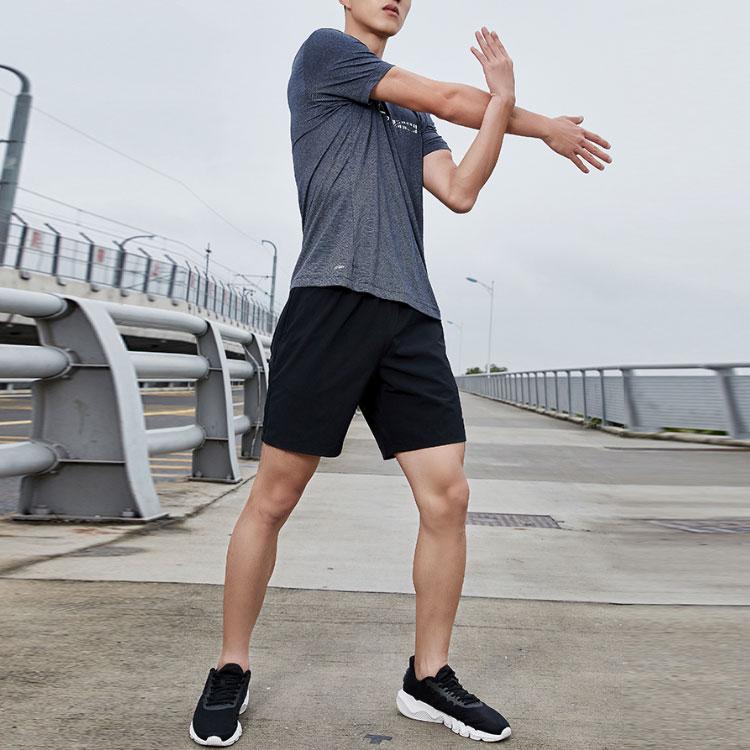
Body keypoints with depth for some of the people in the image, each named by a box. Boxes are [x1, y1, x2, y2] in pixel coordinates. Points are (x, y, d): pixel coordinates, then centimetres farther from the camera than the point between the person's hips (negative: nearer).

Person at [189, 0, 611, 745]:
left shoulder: (411, 115, 29)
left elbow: (459, 192, 14)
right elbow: (449, 99, 7)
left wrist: (503, 100, 5)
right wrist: (547, 127, 20)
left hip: (411, 314, 6)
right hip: (332, 299, -6)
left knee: (447, 496, -2)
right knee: (274, 496, -2)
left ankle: (428, 678, 17)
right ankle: (231, 671, 20)